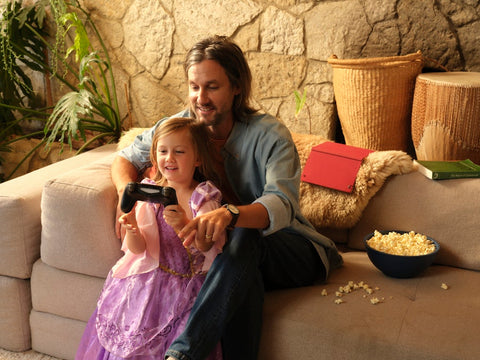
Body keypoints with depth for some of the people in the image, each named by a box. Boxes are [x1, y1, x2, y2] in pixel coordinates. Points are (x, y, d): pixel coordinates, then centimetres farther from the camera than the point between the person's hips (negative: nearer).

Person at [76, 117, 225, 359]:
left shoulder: (206, 198, -5)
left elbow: (207, 248, -13)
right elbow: (138, 249, -1)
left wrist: (183, 225, -30)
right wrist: (132, 229, -23)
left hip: (189, 283, -2)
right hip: (148, 279, 2)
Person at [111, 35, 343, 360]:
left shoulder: (269, 134, -16)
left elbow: (282, 205, -32)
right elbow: (126, 159, 11)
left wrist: (229, 214, -53)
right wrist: (127, 192, -13)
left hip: (293, 253, -2)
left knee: (243, 235, -38)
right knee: (243, 276, -37)